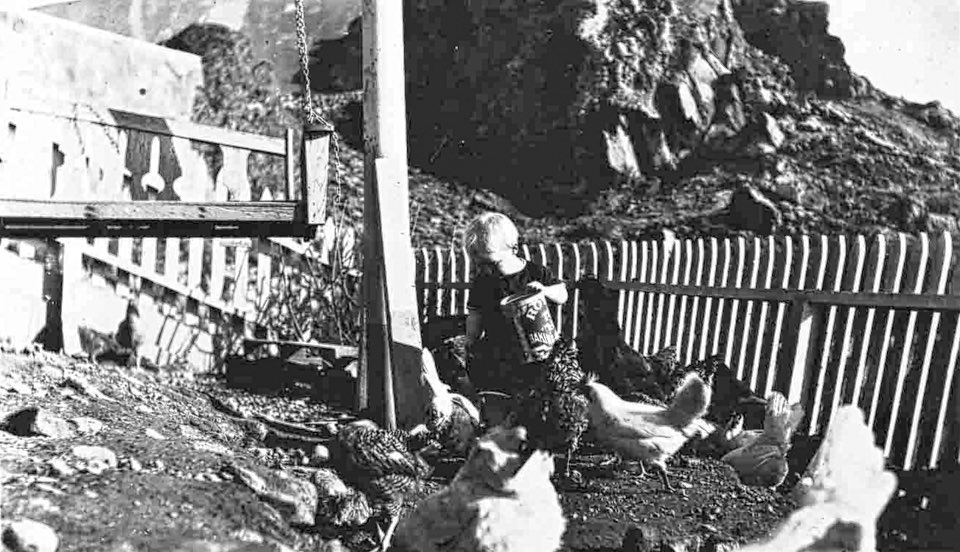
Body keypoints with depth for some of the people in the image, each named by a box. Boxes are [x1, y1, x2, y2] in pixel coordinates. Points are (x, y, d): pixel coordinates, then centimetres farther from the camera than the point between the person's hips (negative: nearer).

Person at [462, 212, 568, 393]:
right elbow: (475, 317, 7)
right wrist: (471, 346, 5)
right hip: (496, 349, 1)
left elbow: (562, 296, 2)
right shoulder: (482, 280, 0)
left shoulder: (536, 273, -4)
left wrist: (544, 290, -18)